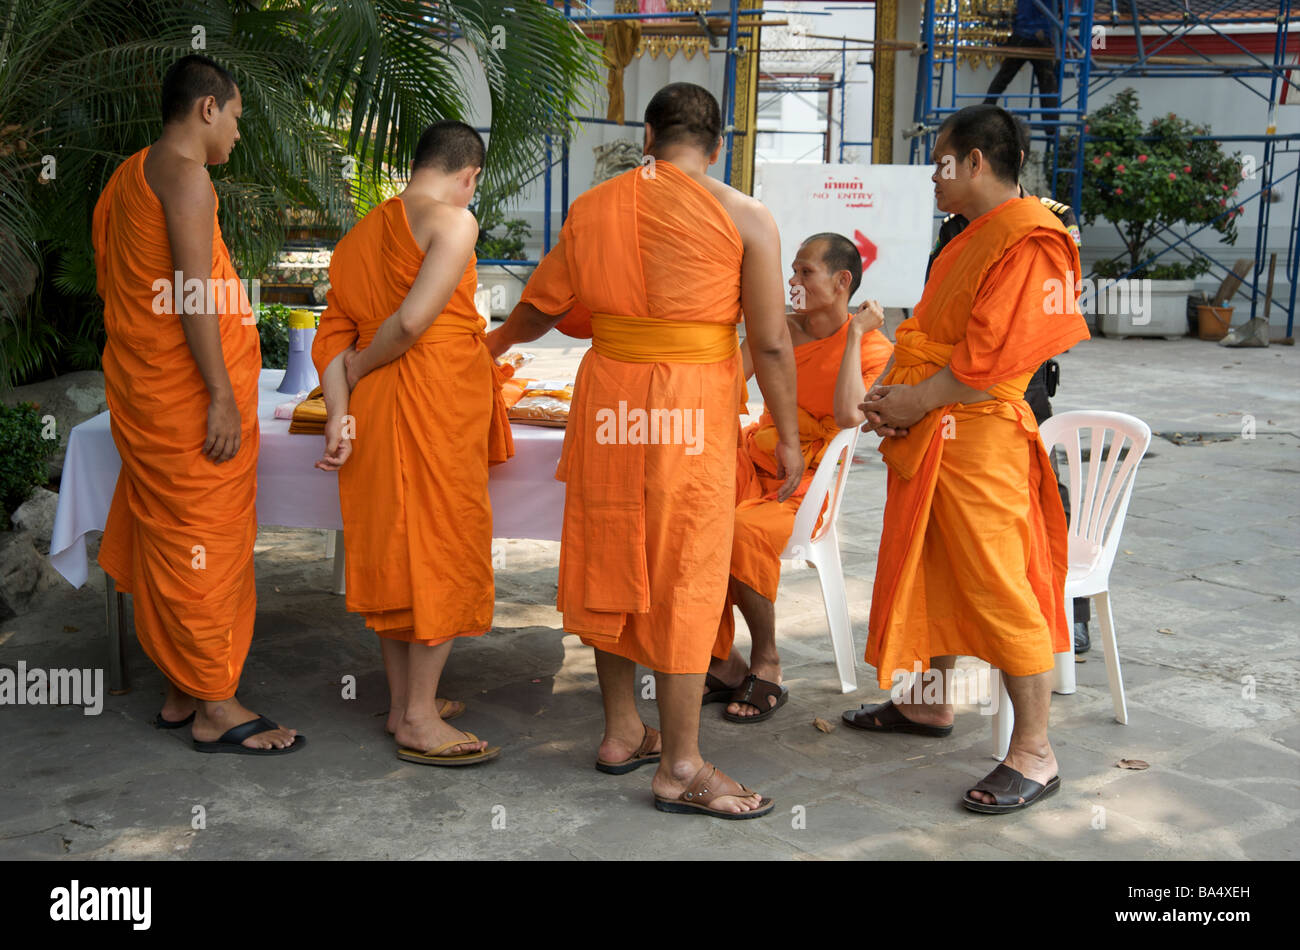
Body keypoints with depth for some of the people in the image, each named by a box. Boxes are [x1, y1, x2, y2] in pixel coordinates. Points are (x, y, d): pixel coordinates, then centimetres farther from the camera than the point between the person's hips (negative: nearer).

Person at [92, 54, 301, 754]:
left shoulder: (130, 174, 17)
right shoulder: (184, 173, -13)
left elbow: (111, 280, 19)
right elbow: (192, 293, -20)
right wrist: (222, 395, -21)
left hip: (144, 391, 10)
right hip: (189, 393, -10)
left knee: (166, 539, 14)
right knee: (204, 543, -4)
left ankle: (180, 693, 24)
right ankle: (215, 709, 3)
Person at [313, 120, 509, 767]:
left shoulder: (366, 230, 16)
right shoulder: (451, 219, -9)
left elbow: (333, 336, 9)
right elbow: (413, 320, -19)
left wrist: (339, 414, 1)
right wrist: (357, 370, -4)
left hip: (375, 405, 8)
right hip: (434, 403, -8)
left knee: (393, 549, 14)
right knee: (442, 549, 0)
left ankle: (402, 701, 25)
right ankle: (419, 720, 4)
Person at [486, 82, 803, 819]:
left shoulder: (592, 208, 5)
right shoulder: (745, 218, -5)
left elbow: (542, 306, 17)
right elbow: (771, 343, -7)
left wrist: (493, 343, 37)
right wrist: (788, 437, 3)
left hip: (608, 400, 4)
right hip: (692, 409, -4)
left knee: (615, 563, 15)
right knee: (685, 577, 1)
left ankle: (622, 732, 28)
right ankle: (681, 766, 7)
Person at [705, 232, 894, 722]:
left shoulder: (873, 347, -3)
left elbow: (848, 415, -22)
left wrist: (854, 334, -14)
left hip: (805, 479, -5)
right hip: (754, 457, 5)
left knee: (746, 534, -35)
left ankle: (766, 664, -12)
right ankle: (724, 662, -12)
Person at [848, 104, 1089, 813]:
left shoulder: (1027, 242, -16)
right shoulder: (970, 240, 17)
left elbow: (991, 360, -22)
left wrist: (913, 402, -13)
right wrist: (891, 392, 3)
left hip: (976, 442, -10)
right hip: (927, 438, 10)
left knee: (998, 589, -6)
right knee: (932, 573, 19)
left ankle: (1034, 754, 2)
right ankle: (931, 704, 36)